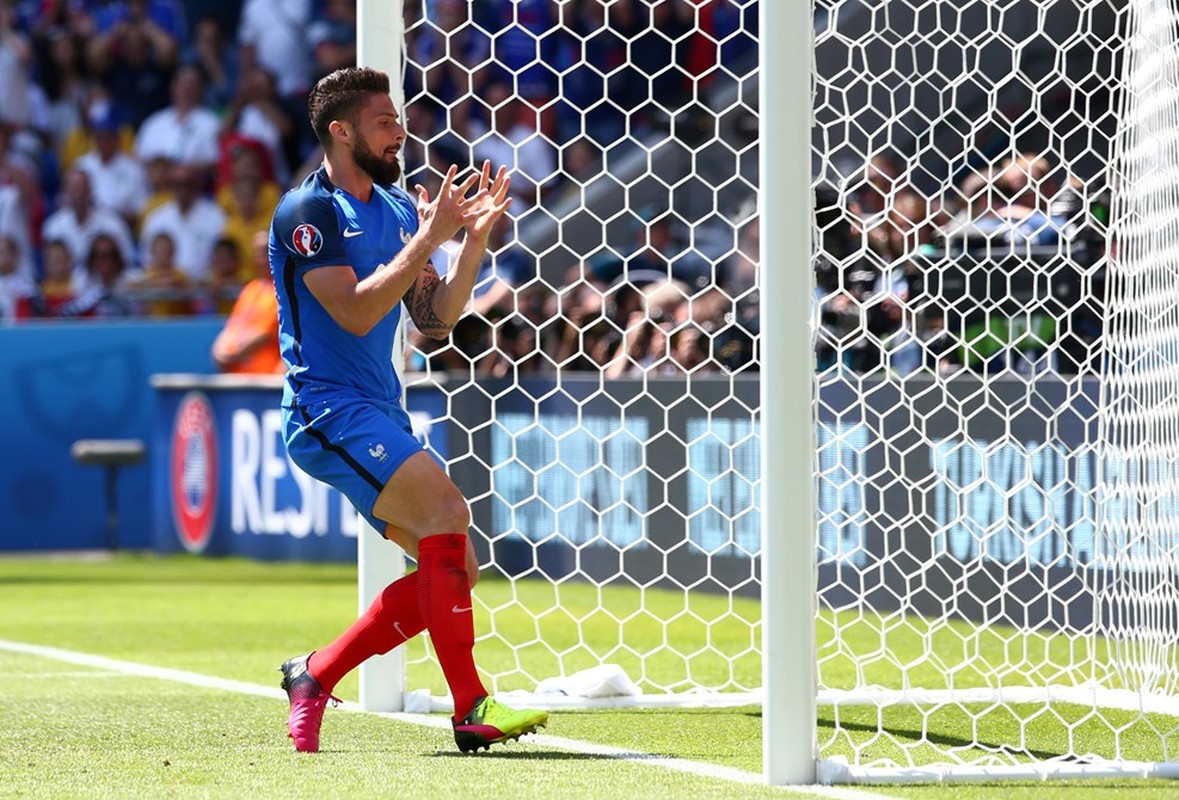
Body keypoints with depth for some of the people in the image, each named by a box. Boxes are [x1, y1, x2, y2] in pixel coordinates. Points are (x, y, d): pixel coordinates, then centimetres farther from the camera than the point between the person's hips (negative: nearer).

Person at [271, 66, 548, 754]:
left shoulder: (397, 209, 14)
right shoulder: (309, 211, -10)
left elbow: (436, 317, 11)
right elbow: (356, 311, -21)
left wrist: (475, 240, -1)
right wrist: (429, 238, -20)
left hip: (380, 413, 9)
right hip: (330, 408, -9)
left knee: (455, 568, 4)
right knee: (445, 509, -25)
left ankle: (315, 675, 13)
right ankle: (471, 709, -24)